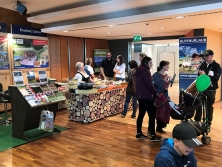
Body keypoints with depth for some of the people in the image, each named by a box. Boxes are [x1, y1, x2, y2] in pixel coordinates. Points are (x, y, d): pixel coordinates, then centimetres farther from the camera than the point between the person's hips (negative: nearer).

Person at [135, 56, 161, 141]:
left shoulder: (139, 71, 13)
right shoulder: (146, 71, -15)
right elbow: (150, 85, -16)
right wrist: (155, 95, -7)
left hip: (140, 96, 9)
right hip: (146, 97, -9)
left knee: (141, 114, 13)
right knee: (152, 115, -3)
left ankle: (139, 133, 19)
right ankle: (153, 135, -1)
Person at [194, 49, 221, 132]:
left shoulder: (216, 66, -7)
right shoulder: (203, 64, 2)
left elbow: (216, 78, -16)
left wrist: (205, 75, -22)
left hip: (211, 89, -3)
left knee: (209, 106, 9)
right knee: (198, 105, 7)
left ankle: (208, 124, 22)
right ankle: (197, 121, 23)